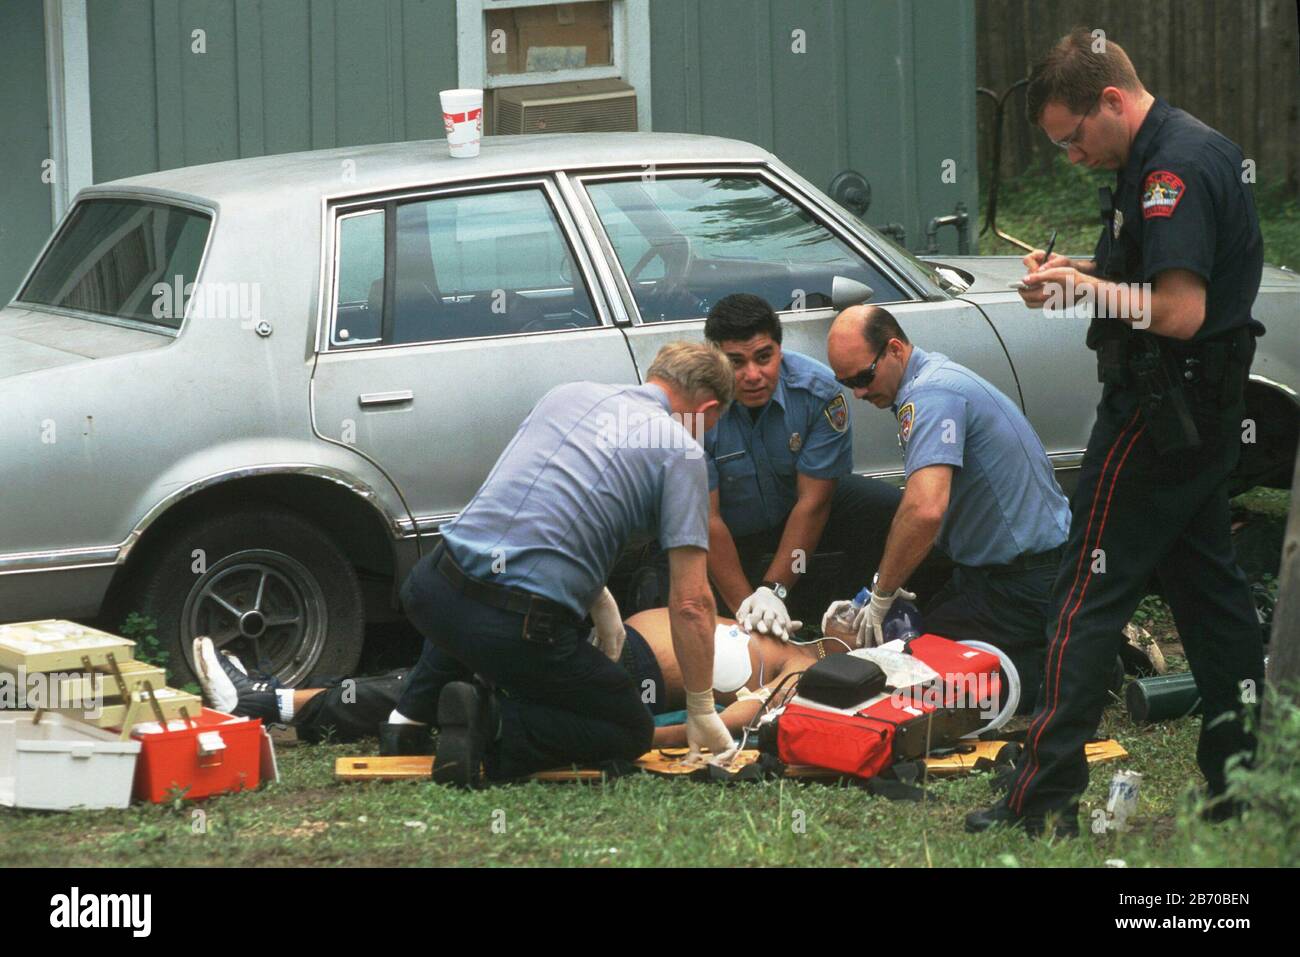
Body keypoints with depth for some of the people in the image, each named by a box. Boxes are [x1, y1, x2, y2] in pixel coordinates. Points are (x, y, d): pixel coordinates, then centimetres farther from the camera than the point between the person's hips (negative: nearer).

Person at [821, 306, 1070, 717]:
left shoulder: (931, 395, -21)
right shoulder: (933, 380, 13)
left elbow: (925, 511, -34)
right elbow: (923, 511, 19)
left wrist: (882, 595, -21)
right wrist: (879, 593, 11)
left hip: (1022, 585, -10)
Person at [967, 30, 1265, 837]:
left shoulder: (1173, 169, -20)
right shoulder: (1199, 148, 13)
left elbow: (1180, 311, -26)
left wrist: (1086, 287, -15)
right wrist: (1084, 271, 10)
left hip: (1159, 414, -10)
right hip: (1205, 408, 10)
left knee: (1090, 595, -7)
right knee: (1207, 584, 15)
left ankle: (1046, 799, -6)